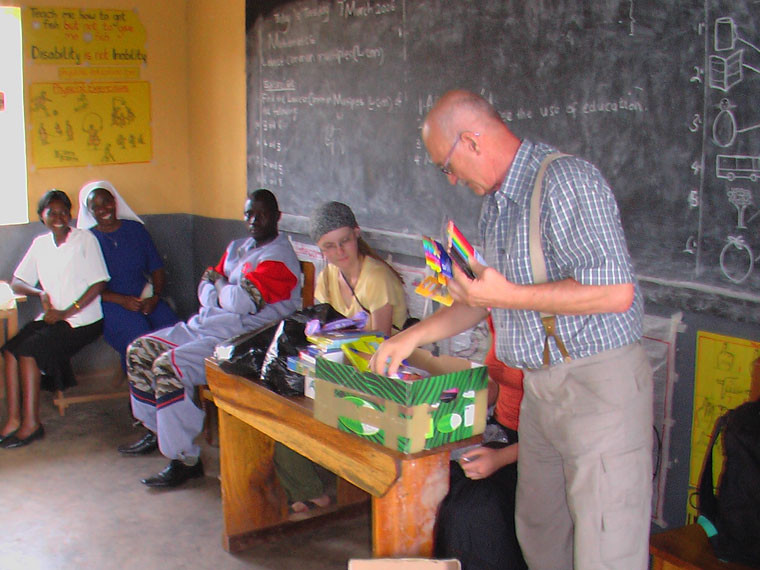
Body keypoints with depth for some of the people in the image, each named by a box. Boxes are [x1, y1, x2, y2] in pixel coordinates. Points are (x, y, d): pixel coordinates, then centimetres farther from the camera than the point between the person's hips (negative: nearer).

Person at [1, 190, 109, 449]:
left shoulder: (85, 239, -5)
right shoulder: (40, 243, 12)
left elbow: (99, 283, -11)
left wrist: (64, 313, -14)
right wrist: (41, 293, -10)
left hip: (82, 320, -6)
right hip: (52, 317, 6)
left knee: (29, 349, -22)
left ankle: (31, 423, -14)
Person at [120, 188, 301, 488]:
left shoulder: (279, 257, -13)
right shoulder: (238, 247, 18)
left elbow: (242, 301, -22)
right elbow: (205, 290, 15)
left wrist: (219, 284, -2)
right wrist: (226, 294, -8)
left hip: (237, 338, -10)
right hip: (204, 325, 10)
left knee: (168, 367, -27)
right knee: (139, 350, 9)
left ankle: (186, 460, -18)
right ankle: (156, 429, 23)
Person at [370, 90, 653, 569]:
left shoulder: (567, 182, -16)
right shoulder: (497, 202, 15)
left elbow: (616, 291, -25)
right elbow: (487, 301, 25)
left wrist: (510, 296, -19)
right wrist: (414, 337, 20)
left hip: (600, 384, -9)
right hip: (540, 387, 9)